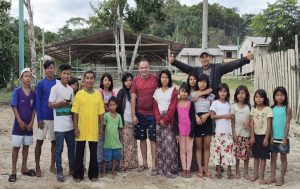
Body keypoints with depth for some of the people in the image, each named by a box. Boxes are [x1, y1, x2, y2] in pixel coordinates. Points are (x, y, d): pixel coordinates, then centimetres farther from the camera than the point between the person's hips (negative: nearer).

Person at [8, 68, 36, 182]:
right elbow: (14, 107, -9)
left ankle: (24, 168, 23)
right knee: (16, 147, 2)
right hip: (19, 124, -4)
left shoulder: (33, 93, 3)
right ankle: (14, 171, 10)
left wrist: (31, 123, -5)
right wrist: (20, 122, -14)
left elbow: (34, 109, 4)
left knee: (26, 146, 12)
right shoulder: (17, 91, -7)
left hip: (29, 124, 4)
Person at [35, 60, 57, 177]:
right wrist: (39, 119, -11)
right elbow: (38, 102, -5)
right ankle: (37, 166, 15)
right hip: (44, 118, -2)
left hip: (56, 117, 2)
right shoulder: (41, 84, -4)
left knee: (54, 141, 8)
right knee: (39, 142, 3)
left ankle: (52, 166, 20)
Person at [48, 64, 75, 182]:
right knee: (59, 149, 2)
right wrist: (61, 103, -24)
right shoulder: (55, 88, -8)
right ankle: (59, 172, 13)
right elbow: (50, 105, -9)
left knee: (71, 147, 14)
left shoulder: (71, 89, 11)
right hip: (59, 125, -6)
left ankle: (72, 168, 27)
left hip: (70, 124, 6)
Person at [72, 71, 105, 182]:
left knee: (93, 153, 10)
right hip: (81, 129, -2)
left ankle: (93, 174, 22)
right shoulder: (79, 94, -3)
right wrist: (75, 128, -7)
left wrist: (101, 127, 3)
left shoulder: (98, 95, 3)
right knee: (79, 153, 8)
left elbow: (101, 113, 6)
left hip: (94, 130, 2)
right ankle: (78, 174, 20)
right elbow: (75, 112, -3)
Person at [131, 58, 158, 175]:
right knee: (142, 138, 11)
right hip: (140, 114, 2)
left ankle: (154, 165, 9)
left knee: (153, 139, 1)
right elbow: (133, 98, 1)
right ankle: (144, 163, 25)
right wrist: (133, 115, -3)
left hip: (152, 114, -2)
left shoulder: (155, 79, -3)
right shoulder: (136, 80, 1)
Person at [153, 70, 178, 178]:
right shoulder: (157, 91, 12)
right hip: (159, 119, 3)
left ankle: (170, 169, -5)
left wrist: (165, 119, -13)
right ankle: (161, 168, 10)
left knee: (169, 144, -9)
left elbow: (173, 107, -5)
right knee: (160, 144, 3)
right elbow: (155, 106, 7)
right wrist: (159, 119, -8)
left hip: (169, 119, -3)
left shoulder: (173, 90, 3)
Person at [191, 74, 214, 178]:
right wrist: (196, 116, -15)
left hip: (207, 121, 1)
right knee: (198, 146, 2)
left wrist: (207, 115, -11)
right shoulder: (192, 94, 4)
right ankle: (200, 168, 8)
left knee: (207, 146, 2)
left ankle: (206, 168, 10)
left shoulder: (210, 95, 9)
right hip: (196, 121, -1)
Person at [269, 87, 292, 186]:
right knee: (273, 157, 9)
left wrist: (285, 138, -12)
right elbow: (270, 123, 4)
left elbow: (287, 124, -8)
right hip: (273, 137, 3)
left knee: (283, 158, 7)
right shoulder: (272, 108, 4)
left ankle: (281, 178, 15)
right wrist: (271, 137, -1)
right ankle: (272, 177, 18)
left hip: (282, 137, -3)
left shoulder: (287, 108, -6)